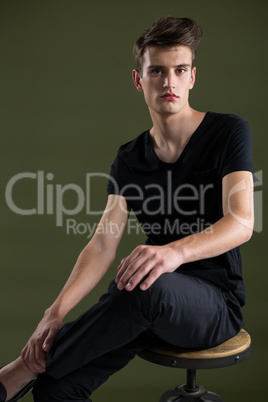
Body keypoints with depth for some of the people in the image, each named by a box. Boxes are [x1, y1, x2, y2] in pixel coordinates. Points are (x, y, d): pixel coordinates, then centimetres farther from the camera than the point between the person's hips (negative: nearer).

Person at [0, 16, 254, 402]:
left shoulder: (228, 132, -6)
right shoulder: (129, 159, 5)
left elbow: (241, 223, -19)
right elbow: (103, 244, -4)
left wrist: (176, 250, -39)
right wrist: (57, 311, -19)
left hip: (216, 301, -3)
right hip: (152, 307, 3)